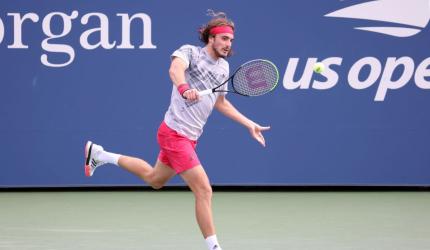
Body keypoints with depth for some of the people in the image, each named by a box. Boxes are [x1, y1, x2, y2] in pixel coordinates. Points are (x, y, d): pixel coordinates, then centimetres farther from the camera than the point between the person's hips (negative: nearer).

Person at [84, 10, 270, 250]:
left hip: (189, 137, 9)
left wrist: (249, 124, 21)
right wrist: (184, 88, -55)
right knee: (204, 191, -13)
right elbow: (175, 69, -33)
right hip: (175, 133, -9)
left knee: (155, 179, 26)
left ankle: (100, 154, 40)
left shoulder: (224, 67, 12)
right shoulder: (189, 52, -11)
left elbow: (221, 102, 25)